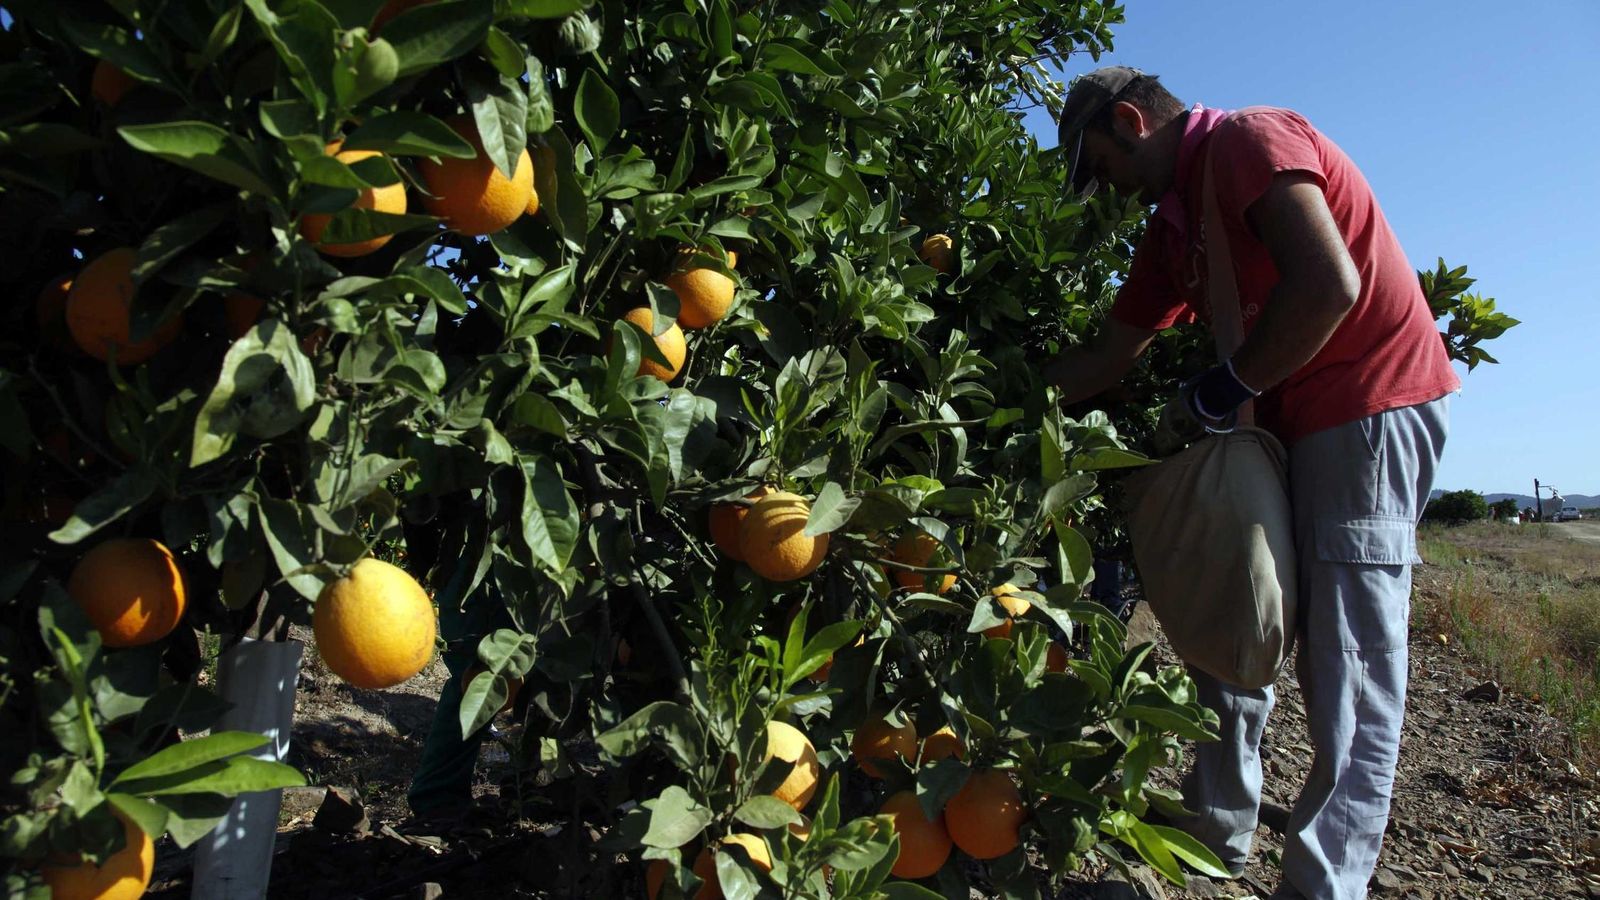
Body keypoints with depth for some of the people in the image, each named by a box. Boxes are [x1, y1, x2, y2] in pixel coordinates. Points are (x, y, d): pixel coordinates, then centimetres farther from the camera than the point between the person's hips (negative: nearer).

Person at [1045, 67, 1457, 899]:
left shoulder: (1250, 139, -11)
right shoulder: (1172, 226, 15)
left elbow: (1328, 286, -25)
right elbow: (1106, 360, 19)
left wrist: (1223, 390, -16)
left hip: (1373, 407, -10)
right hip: (1291, 426, 10)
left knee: (1346, 670, -8)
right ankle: (1217, 831, 27)